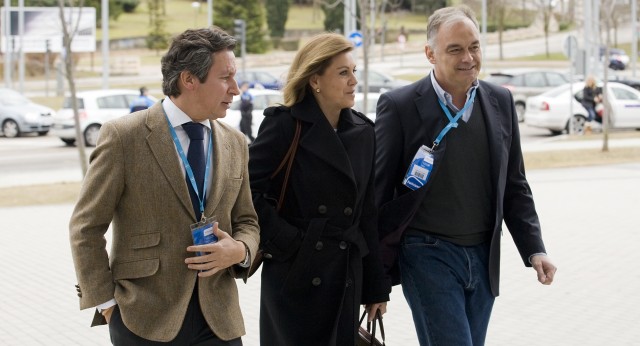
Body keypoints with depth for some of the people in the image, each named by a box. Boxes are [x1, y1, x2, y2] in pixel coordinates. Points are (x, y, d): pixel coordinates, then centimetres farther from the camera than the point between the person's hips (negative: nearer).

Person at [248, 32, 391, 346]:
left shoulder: (363, 132, 9)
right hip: (295, 277, -5)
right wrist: (282, 242, -13)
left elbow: (368, 214, 11)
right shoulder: (285, 125, -6)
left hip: (347, 280, 5)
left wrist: (377, 286, 11)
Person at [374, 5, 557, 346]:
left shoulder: (500, 102, 6)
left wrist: (534, 250, 3)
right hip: (428, 255, -5)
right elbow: (378, 190, -5)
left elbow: (514, 187, 11)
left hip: (483, 258, 5)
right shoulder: (400, 106, -9)